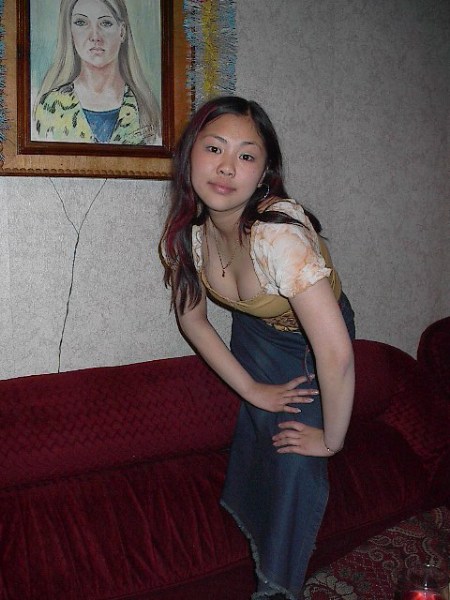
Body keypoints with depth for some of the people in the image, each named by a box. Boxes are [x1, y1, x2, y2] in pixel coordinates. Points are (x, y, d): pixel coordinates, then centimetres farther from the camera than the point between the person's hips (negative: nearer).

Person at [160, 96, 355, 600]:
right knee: (256, 432, 7)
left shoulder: (279, 233, -41)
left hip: (310, 338, -4)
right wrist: (252, 389, -8)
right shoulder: (188, 227, -21)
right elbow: (192, 318, -5)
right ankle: (255, 554, 36)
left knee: (295, 461, -4)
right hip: (253, 332, 4)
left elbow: (335, 352, -43)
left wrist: (331, 439, -29)